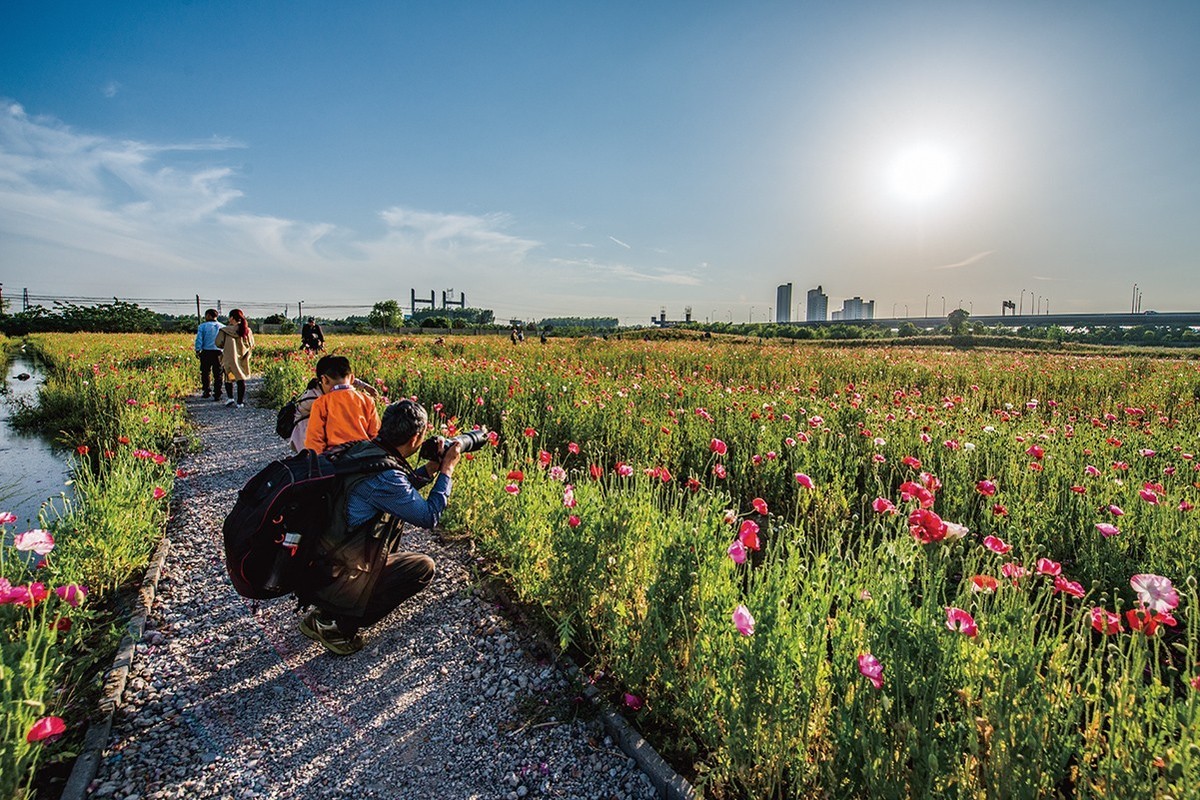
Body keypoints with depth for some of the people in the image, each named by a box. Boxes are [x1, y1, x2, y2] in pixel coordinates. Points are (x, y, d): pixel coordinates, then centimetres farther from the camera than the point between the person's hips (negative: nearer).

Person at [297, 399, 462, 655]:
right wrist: (447, 470, -7)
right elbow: (429, 516, -17)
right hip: (328, 581, -9)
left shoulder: (362, 450, 1)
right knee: (423, 567, -2)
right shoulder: (383, 475, -27)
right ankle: (333, 622, -1)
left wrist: (431, 469, 8)